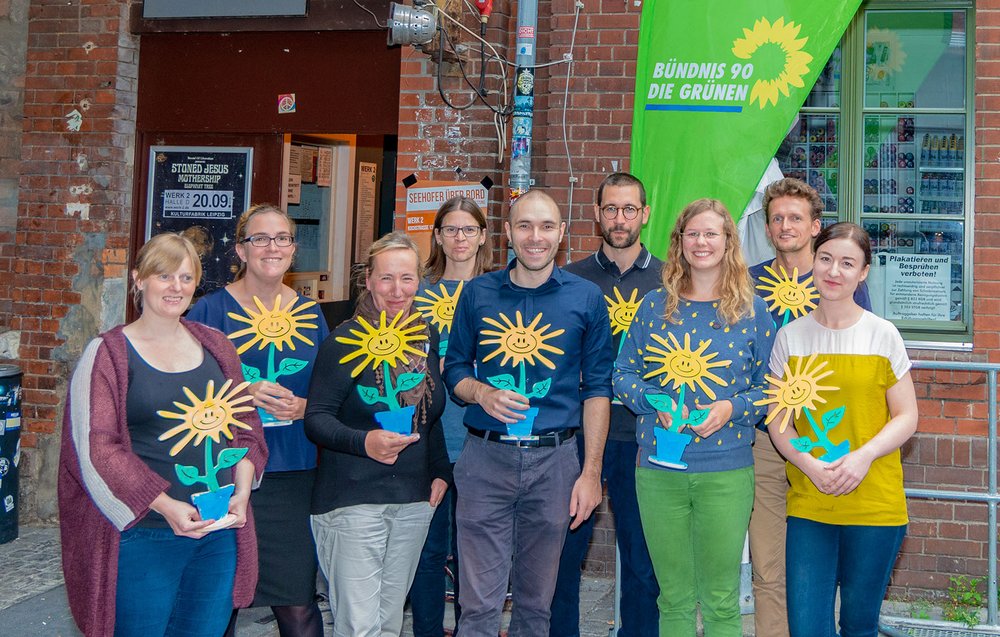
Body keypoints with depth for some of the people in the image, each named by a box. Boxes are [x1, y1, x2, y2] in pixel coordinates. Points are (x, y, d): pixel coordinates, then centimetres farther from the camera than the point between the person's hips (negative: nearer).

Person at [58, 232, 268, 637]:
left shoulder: (215, 346, 10)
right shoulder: (108, 353, -4)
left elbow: (245, 425, 13)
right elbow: (96, 448, -11)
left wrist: (241, 491, -3)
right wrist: (165, 505, -20)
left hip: (221, 530, 5)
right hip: (143, 535, -4)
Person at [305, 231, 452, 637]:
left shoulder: (426, 338, 9)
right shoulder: (344, 341, -8)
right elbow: (316, 418, -12)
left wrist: (441, 472, 11)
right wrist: (364, 442, -29)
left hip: (414, 501, 6)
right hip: (352, 500, -5)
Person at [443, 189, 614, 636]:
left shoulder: (586, 298, 2)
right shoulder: (477, 294, 5)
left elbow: (596, 389, 3)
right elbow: (454, 368, 12)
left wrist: (591, 472, -2)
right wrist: (481, 393, -11)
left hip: (554, 460, 0)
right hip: (485, 457, 0)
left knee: (536, 600, 13)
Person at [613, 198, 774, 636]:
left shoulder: (751, 310, 2)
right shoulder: (655, 305, 5)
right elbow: (623, 373, 7)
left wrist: (732, 408, -14)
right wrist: (657, 402, -11)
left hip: (725, 472, -1)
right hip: (658, 469, 2)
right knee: (673, 599, 12)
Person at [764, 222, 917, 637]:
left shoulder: (882, 335, 0)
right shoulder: (790, 337, 4)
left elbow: (906, 417, 1)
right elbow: (777, 420, 4)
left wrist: (864, 456, -16)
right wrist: (810, 466, -13)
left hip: (875, 506, -1)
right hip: (807, 504, 1)